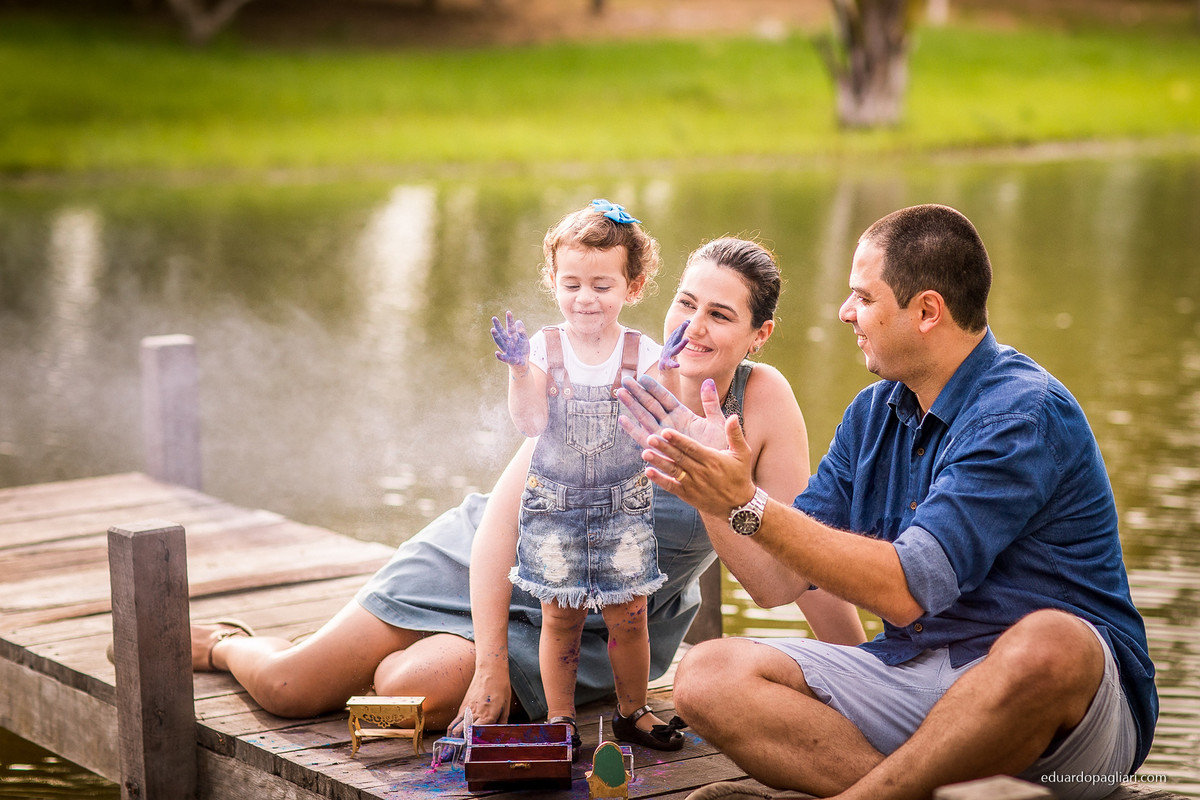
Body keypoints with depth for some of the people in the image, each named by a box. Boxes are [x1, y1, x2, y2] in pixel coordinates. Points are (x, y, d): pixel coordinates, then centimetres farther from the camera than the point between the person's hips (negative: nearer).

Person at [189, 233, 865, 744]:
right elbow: (507, 510, -19)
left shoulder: (764, 401, -19)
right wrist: (490, 666, -26)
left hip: (606, 631, 0)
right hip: (500, 558, 1)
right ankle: (223, 644, 34)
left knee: (410, 687, -25)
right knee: (291, 688, -3)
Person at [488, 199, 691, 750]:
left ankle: (631, 712, 22)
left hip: (624, 502, 1)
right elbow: (530, 423, -13)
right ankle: (560, 719, 17)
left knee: (628, 616, 5)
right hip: (554, 501, -1)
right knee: (560, 616, 4)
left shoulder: (642, 353, -4)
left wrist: (664, 375, -25)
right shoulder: (543, 349, -5)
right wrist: (519, 369, -25)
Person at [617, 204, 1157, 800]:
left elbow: (905, 590, -24)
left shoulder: (1023, 414, -15)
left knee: (1045, 646, -42)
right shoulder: (873, 414, 11)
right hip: (909, 675, 7)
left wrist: (749, 505, -23)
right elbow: (780, 578, 12)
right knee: (709, 675, -11)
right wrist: (709, 487, -3)